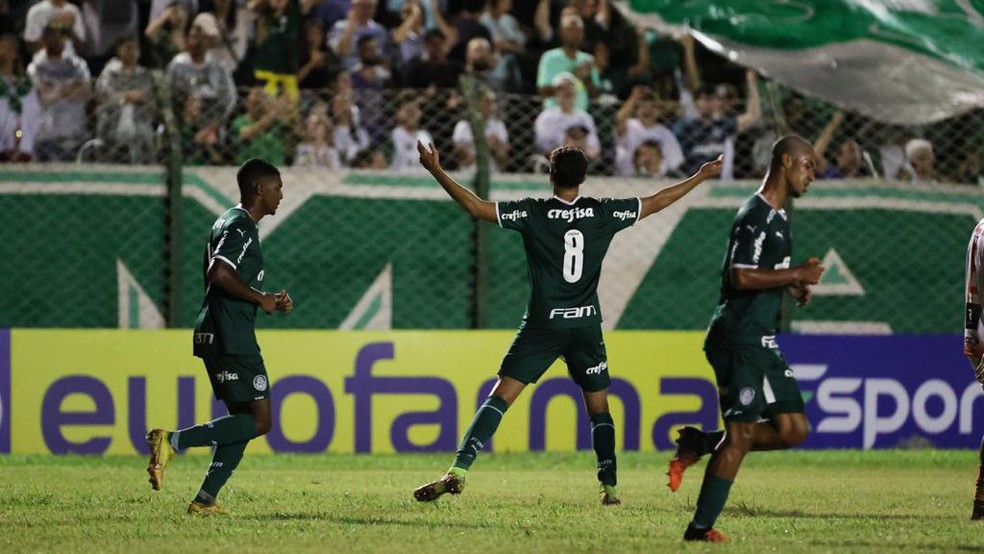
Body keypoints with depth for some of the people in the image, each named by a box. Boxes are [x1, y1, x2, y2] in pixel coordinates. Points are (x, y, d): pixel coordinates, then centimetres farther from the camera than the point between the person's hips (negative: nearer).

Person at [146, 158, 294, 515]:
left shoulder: (233, 224, 21)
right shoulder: (241, 227, -11)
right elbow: (219, 273, -25)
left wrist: (270, 302, 17)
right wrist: (261, 299, -14)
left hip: (216, 335, 11)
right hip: (231, 337, -11)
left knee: (244, 421, 11)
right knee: (258, 421, -11)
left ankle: (205, 500, 5)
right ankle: (173, 442, -16)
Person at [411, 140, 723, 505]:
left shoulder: (533, 213, -5)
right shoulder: (603, 213, 1)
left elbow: (476, 207, -11)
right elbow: (655, 203, 11)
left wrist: (437, 172, -4)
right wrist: (701, 177, 23)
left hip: (543, 325, -2)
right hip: (586, 325, 2)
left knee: (500, 397, -6)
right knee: (598, 408, 15)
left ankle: (458, 471, -19)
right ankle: (609, 486, 9)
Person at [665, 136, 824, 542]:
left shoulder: (777, 217, 18)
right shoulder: (756, 216, -14)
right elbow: (741, 276, -23)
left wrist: (792, 286, 12)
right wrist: (797, 275, -18)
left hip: (761, 341, 10)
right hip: (739, 340, -10)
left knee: (792, 429, 5)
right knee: (741, 433, -10)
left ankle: (698, 444, 12)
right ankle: (700, 528, -4)